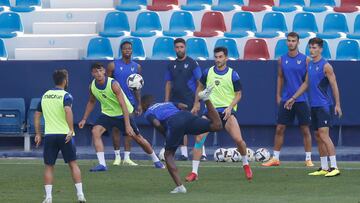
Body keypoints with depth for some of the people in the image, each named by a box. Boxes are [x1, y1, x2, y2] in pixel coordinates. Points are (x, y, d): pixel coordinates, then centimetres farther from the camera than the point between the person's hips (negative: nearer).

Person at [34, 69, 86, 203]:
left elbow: (37, 115, 14)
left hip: (49, 135, 3)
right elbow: (67, 110, -24)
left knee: (49, 166, 7)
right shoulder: (65, 95, -5)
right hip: (64, 134, -3)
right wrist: (71, 129, -25)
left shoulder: (45, 95, 11)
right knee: (73, 164, 7)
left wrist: (38, 134, 19)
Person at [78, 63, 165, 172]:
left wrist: (127, 125, -34)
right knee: (95, 132, -21)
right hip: (107, 113, 4)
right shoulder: (92, 86, -10)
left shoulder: (113, 84, -27)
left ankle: (156, 160, 26)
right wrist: (84, 119, 8)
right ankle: (102, 164, -21)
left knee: (137, 138, 4)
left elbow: (123, 105, -29)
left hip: (122, 113, -4)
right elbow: (91, 102, 11)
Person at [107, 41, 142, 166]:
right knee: (116, 129, -1)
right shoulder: (113, 65, -1)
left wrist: (139, 104, 9)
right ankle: (117, 156, 7)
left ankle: (127, 157, 3)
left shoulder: (136, 67, 8)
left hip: (130, 101, 2)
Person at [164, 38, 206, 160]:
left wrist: (197, 101, -13)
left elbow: (199, 83, -5)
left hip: (190, 100, -5)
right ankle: (184, 153, 7)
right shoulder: (172, 65, 11)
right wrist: (166, 102, 7)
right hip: (176, 102, 5)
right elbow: (168, 84, 14)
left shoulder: (192, 63, -3)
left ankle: (202, 153, -4)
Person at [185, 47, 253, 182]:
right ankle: (194, 172, -6)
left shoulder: (233, 75, -2)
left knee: (238, 140, -16)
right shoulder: (208, 73, 5)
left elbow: (238, 95, 2)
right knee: (199, 138, -13)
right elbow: (200, 87, 22)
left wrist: (230, 107, -14)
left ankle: (246, 164, 14)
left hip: (227, 111, -2)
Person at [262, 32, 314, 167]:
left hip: (301, 100, -2)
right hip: (285, 100, 3)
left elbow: (308, 80, -1)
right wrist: (278, 95, 9)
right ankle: (275, 158, 7)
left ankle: (308, 159, 8)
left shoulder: (305, 60, -3)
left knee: (305, 130, 1)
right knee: (279, 129, 1)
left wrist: (295, 96, -9)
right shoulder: (282, 60, 6)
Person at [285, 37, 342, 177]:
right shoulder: (309, 65, 13)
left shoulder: (325, 66, -9)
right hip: (313, 106, 8)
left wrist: (337, 105, -14)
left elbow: (334, 86, -10)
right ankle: (324, 168, 14)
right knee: (318, 137, 8)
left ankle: (334, 167, -17)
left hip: (324, 106, -8)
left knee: (324, 135, -15)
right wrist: (293, 99, 23)